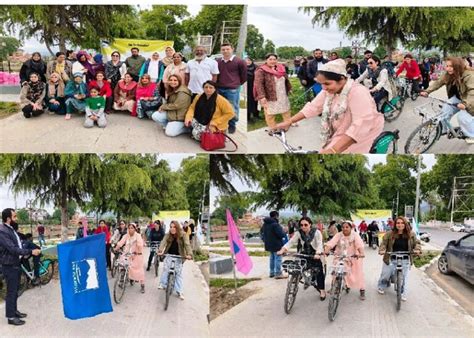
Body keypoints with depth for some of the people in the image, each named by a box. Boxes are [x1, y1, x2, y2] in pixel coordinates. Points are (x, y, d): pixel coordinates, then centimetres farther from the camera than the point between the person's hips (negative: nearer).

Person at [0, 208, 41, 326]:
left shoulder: (11, 229, 9)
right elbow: (12, 249, -27)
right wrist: (30, 252, -28)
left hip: (15, 264, 9)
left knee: (15, 289, 18)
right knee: (11, 291, -2)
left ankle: (14, 310, 31)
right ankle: (11, 317, 7)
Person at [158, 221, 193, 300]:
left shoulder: (183, 235, -14)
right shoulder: (168, 235, -9)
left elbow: (187, 244, -25)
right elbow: (163, 242, -24)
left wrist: (189, 254, -41)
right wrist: (160, 251, -42)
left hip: (178, 256, -1)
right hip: (169, 255, 2)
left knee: (179, 272, -3)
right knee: (165, 268, -18)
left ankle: (180, 291, 3)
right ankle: (162, 284, -4)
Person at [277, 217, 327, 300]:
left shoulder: (316, 232, -14)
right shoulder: (298, 233, -7)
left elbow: (319, 244, -24)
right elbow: (291, 242, -16)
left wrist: (317, 253, -44)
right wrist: (283, 249, -33)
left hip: (315, 255, -3)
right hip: (304, 255, 3)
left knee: (319, 272, -5)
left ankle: (322, 291, 12)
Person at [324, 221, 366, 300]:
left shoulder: (355, 235, -11)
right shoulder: (338, 235, -8)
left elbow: (359, 244, -28)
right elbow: (331, 243, -23)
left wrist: (361, 253, -47)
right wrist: (326, 251, -41)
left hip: (353, 258, -1)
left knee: (358, 275, 2)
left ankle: (362, 291, 18)